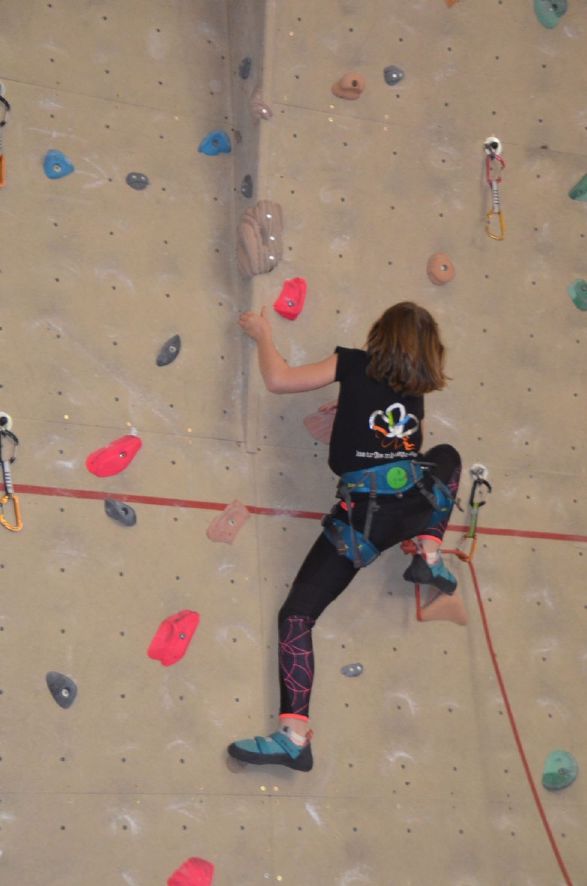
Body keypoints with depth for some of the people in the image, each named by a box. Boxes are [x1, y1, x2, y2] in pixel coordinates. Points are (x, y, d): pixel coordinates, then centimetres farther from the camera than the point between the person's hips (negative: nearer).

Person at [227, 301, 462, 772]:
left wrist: (263, 333, 17)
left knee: (297, 614, -1)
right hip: (419, 499, 4)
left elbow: (278, 380, 0)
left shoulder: (356, 364, 5)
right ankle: (430, 557, 22)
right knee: (448, 455, 39)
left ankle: (295, 735, -15)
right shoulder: (417, 384, 18)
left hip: (365, 511, -4)